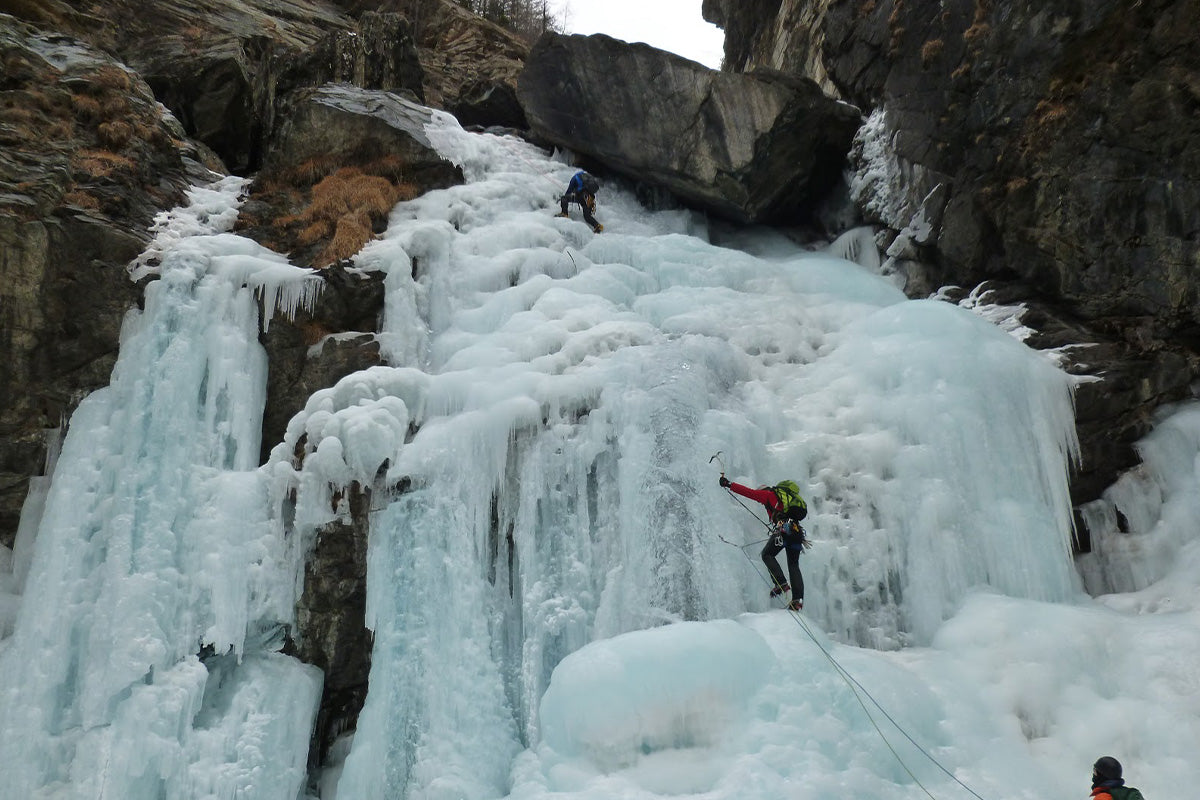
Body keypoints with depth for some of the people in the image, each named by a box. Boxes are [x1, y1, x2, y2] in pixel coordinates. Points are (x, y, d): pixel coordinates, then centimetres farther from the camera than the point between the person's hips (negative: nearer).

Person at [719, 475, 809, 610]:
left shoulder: (770, 494, 14)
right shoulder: (789, 497, 34)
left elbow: (749, 492, 8)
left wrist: (728, 484, 12)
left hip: (783, 528, -7)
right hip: (797, 532, 7)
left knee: (767, 554, 9)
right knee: (794, 565, 9)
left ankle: (781, 583, -8)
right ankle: (798, 599, -2)